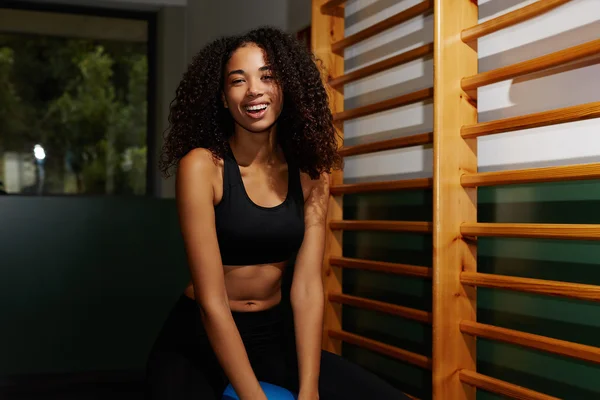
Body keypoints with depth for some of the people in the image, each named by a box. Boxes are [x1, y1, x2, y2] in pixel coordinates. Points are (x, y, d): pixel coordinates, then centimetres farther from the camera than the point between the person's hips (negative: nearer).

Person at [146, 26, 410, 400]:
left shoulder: (310, 173, -2)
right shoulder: (202, 165, -15)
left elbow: (307, 287, -8)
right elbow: (211, 302, -19)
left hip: (275, 337, 4)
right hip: (197, 342, -4)